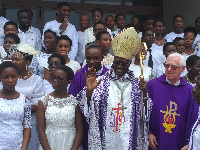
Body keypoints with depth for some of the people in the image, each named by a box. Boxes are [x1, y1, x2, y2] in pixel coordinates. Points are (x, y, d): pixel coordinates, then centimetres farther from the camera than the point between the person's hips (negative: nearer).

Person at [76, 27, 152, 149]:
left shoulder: (136, 84, 3)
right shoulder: (101, 81, 1)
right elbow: (87, 108, -5)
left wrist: (144, 93, -16)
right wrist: (89, 91, -22)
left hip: (128, 139, 1)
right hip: (105, 138, 0)